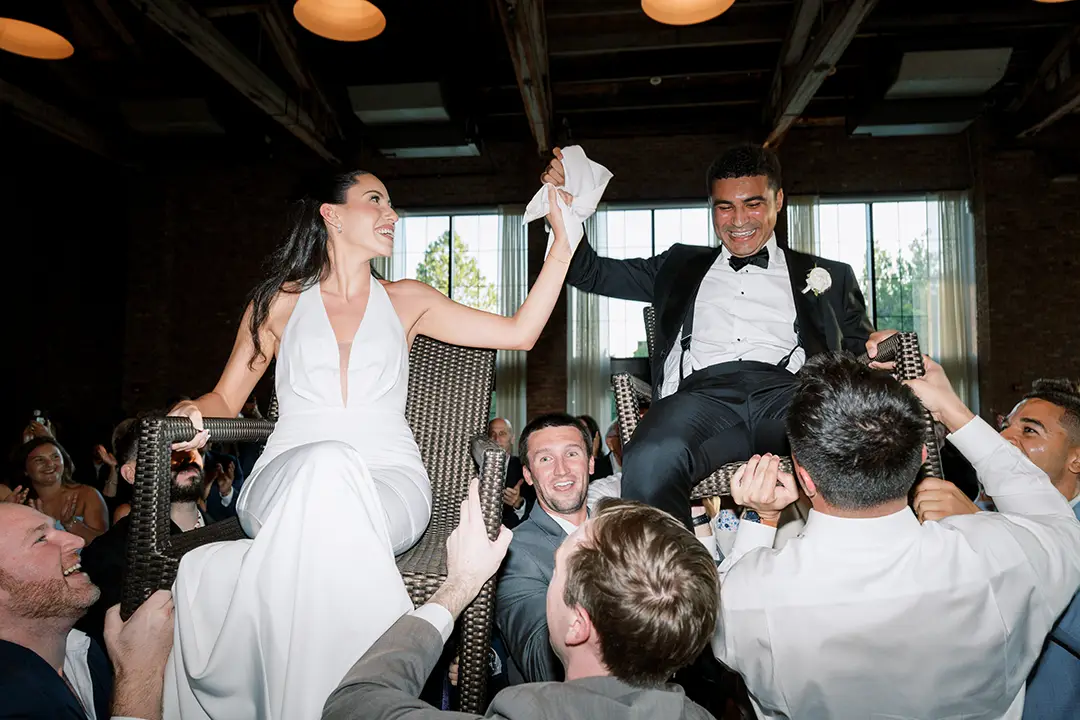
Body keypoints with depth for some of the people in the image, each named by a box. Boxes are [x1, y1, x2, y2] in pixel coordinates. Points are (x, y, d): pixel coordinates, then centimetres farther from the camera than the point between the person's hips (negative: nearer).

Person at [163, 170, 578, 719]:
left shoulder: (406, 301, 16)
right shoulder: (280, 302, 16)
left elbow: (519, 332, 10)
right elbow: (226, 397, 18)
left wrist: (563, 243, 8)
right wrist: (189, 411, -6)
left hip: (388, 484, 0)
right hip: (286, 482, 1)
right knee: (327, 463, -36)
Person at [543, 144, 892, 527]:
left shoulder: (828, 276, 29)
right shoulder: (680, 265, 31)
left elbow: (855, 347, 24)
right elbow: (590, 273, 32)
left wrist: (872, 348, -1)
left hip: (788, 391, 0)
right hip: (701, 392, 1)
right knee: (648, 464, -36)